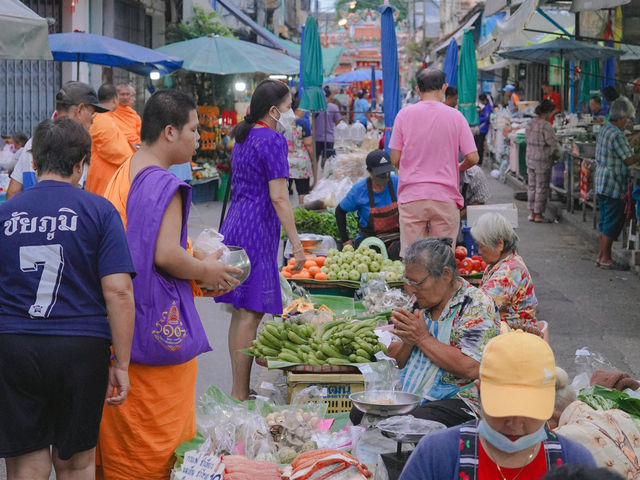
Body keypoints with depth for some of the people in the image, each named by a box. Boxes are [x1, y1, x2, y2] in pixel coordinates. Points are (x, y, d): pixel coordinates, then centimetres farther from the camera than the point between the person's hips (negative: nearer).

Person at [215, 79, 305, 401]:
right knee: (251, 312, -7)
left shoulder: (243, 138, 17)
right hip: (257, 229, -9)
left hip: (234, 225, 9)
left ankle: (238, 390, 16)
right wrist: (296, 243, -14)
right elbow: (278, 197, -16)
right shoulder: (272, 140, -11)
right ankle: (240, 395, -6)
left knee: (241, 310, 12)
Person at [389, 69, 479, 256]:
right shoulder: (455, 116, -1)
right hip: (445, 198, 0)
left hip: (411, 197, 0)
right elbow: (472, 158, -2)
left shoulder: (405, 114, 0)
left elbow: (395, 159, 1)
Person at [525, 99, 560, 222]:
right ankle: (538, 214, 8)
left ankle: (531, 213, 20)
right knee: (541, 188, 3)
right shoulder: (546, 126, -18)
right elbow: (553, 144, -18)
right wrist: (557, 151, 4)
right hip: (542, 161, -7)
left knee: (532, 186, 15)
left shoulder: (531, 124, 5)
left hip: (530, 159, 7)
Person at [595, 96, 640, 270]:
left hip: (602, 182, 10)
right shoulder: (617, 135, -19)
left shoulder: (604, 131, 11)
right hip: (613, 185, -10)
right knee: (612, 223, -3)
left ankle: (601, 256, 20)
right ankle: (605, 259, 1)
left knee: (605, 222, 15)